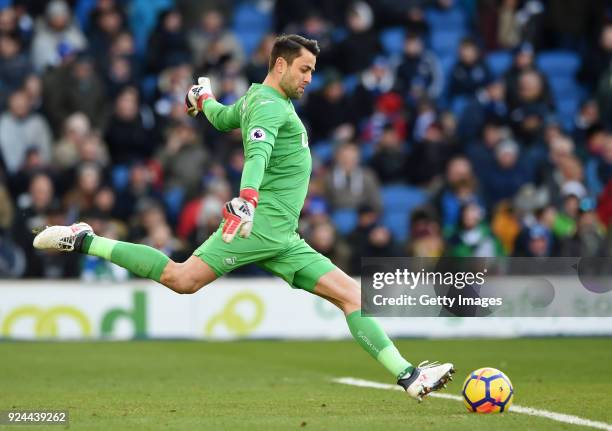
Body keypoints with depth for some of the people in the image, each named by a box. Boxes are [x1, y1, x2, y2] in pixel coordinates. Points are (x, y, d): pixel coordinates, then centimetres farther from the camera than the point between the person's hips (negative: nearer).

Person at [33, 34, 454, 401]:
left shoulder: (256, 100, 23)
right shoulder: (269, 106, -8)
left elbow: (221, 118, 42)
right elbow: (258, 152, -29)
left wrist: (203, 97, 65)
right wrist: (247, 196, -46)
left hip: (284, 241, 10)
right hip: (260, 223, -10)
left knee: (352, 294, 1)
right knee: (182, 278, -19)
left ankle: (409, 377, -4)